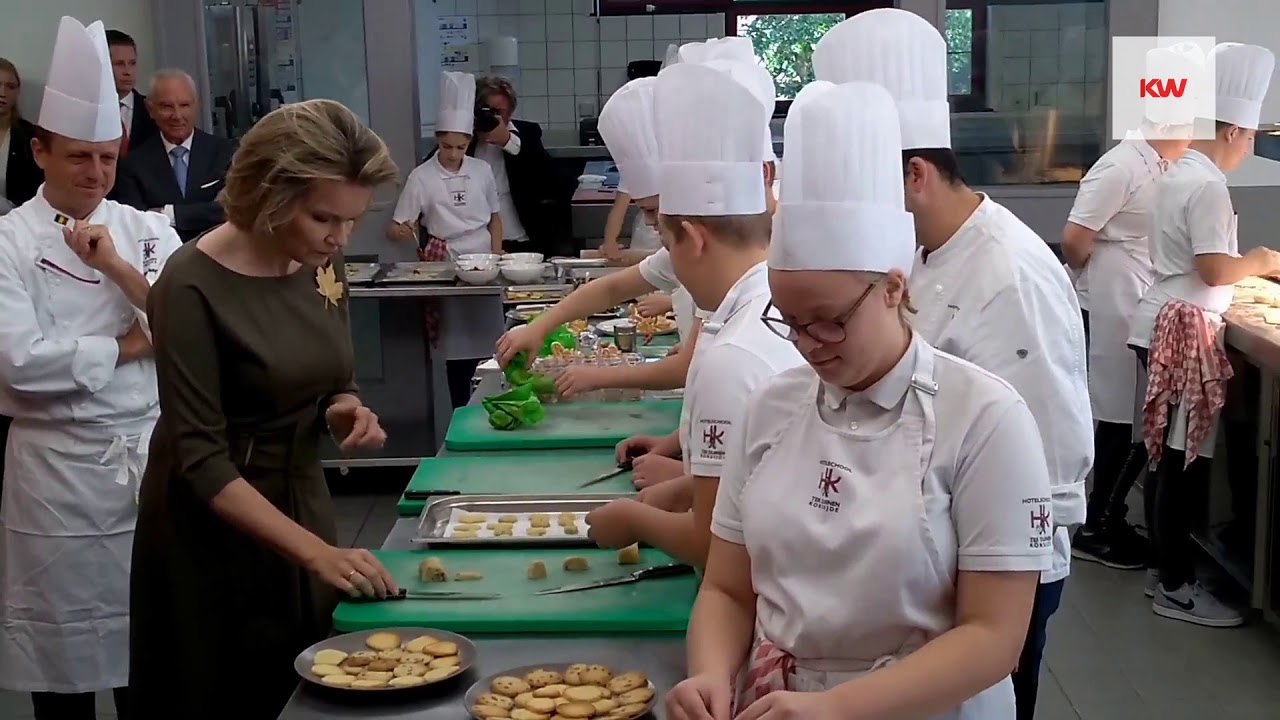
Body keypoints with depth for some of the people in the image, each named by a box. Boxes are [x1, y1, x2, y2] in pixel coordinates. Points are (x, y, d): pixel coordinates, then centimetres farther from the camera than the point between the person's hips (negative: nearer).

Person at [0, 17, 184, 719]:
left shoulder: (145, 229, 6)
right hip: (62, 465, -3)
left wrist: (117, 267, -14)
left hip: (152, 452, 3)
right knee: (66, 643, 8)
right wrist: (127, 347, -10)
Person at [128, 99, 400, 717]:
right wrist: (316, 551, -30)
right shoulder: (194, 287, -23)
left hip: (302, 500, 6)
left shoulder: (321, 261, -3)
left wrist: (345, 410, -12)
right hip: (214, 532, -6)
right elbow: (202, 462, -23)